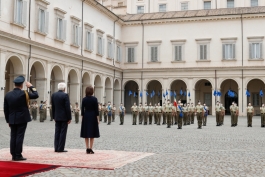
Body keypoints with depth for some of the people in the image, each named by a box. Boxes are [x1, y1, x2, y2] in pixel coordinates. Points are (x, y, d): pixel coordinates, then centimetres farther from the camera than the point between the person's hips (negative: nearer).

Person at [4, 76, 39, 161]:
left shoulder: (8, 95, 3)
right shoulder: (24, 93, -11)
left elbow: (6, 110, 7)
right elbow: (36, 95, 0)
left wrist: (8, 120, 14)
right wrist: (31, 87, 11)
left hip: (12, 120, 5)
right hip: (22, 119, -4)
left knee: (13, 137, 8)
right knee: (20, 136, -3)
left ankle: (13, 155, 12)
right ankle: (18, 155, -1)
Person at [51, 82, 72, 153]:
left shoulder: (53, 95, 5)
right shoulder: (65, 95, -13)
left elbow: (53, 107, 10)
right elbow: (67, 107, -14)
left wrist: (54, 117, 17)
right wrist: (69, 118, -8)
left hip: (57, 117, 6)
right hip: (64, 117, -6)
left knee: (57, 132, 10)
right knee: (63, 132, -1)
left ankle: (56, 148, 11)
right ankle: (61, 148, 0)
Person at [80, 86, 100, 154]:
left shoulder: (84, 99, -1)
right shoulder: (94, 99, -8)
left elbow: (82, 109, 0)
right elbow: (96, 109, -7)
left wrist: (82, 118, 8)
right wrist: (98, 119, -2)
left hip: (86, 116, 2)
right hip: (93, 117, -2)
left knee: (86, 134, 9)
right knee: (92, 134, 4)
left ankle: (87, 149, 9)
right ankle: (90, 149, 2)